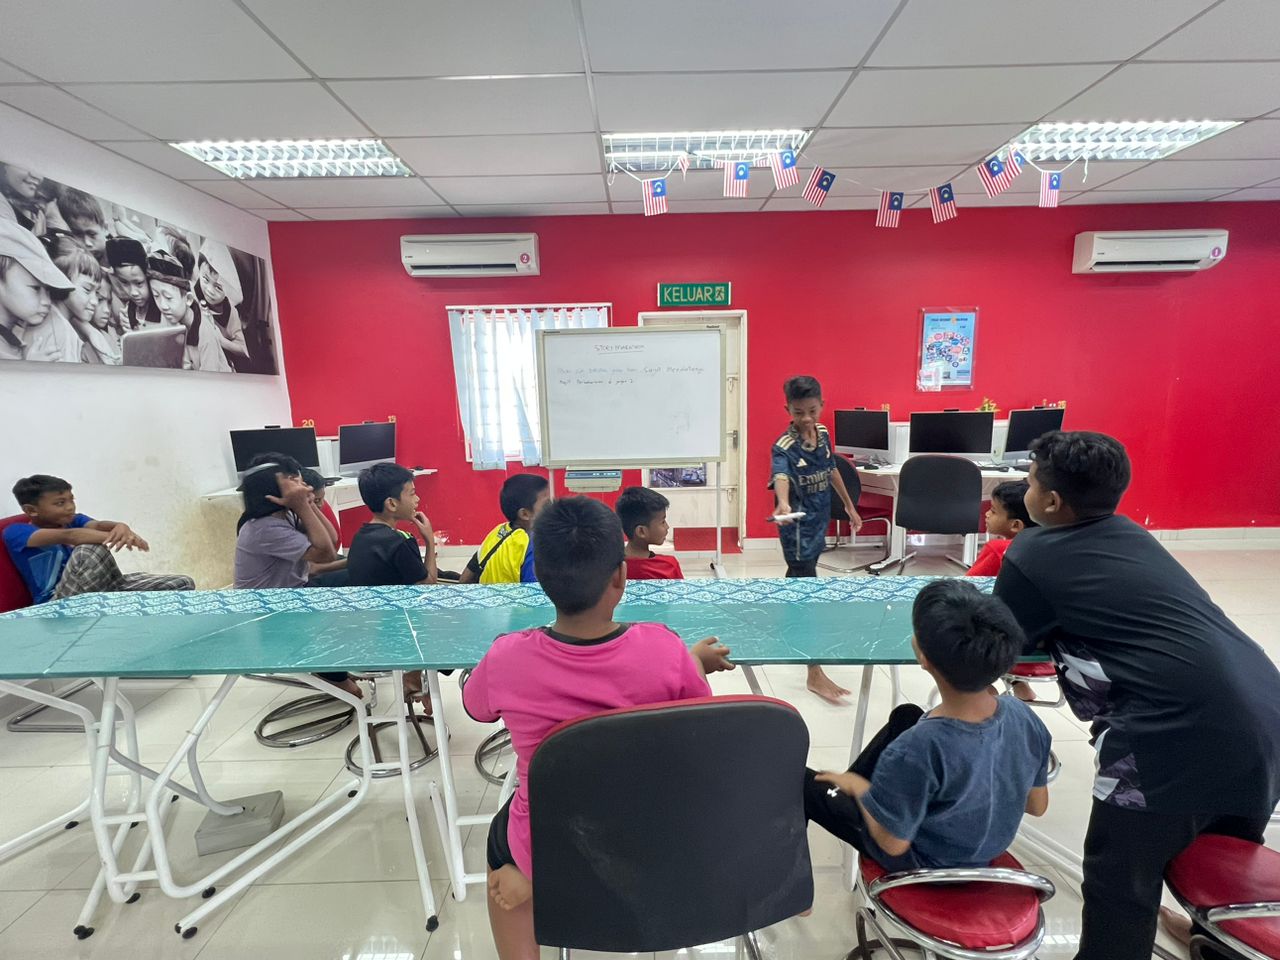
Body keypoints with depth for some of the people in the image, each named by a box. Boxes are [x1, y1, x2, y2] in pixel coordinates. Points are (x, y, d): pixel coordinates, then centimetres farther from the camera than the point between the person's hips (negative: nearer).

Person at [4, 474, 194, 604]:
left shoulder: (74, 520, 13)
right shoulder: (16, 532, -4)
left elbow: (97, 525, -11)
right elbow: (68, 536, -25)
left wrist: (121, 527, -35)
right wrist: (117, 537, -36)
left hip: (98, 589, 5)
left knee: (183, 584, -9)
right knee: (90, 550, -34)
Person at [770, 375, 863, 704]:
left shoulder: (823, 433, 1)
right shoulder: (784, 446, -23)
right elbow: (781, 477, -43)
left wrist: (849, 506, 22)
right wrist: (783, 505, -64)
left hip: (819, 522, 8)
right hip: (797, 528, -8)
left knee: (797, 581, 23)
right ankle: (815, 675, 2)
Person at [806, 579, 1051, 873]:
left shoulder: (916, 750, -41)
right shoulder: (1023, 716, -23)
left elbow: (894, 843, -25)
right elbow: (1037, 805, -4)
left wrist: (858, 786, -8)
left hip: (919, 860, -5)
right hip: (988, 847, 6)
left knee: (799, 779, 8)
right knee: (906, 716, 19)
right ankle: (844, 787, 34)